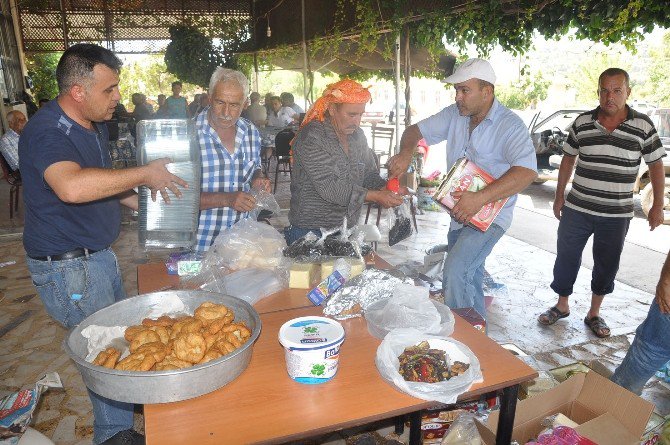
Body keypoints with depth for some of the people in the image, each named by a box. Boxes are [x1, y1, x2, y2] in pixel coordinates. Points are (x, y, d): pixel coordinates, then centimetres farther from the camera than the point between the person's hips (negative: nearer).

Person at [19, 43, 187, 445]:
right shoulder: (47, 131, -24)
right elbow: (72, 186, -44)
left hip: (98, 253, 10)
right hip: (66, 265, -10)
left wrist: (142, 201, 7)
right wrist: (145, 174, -33)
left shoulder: (95, 123, 7)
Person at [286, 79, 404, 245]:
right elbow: (328, 187, -25)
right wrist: (374, 196, -28)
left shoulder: (357, 135, 6)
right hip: (310, 231, -7)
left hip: (348, 228, 7)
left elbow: (369, 173, 11)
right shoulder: (311, 137, -18)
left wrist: (384, 187, -11)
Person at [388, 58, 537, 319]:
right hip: (460, 213, 7)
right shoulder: (454, 114, 0)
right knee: (469, 280, 20)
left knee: (454, 275, -24)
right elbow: (416, 130, 6)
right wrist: (406, 152, -18)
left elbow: (527, 171, -33)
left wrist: (480, 198, -41)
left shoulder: (510, 126, -20)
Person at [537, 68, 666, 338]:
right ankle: (562, 306, 29)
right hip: (577, 209, 1)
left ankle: (594, 313, 30)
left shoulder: (643, 126, -5)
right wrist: (559, 196, 10)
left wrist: (658, 206, 2)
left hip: (616, 214, 0)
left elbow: (656, 165, 3)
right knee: (566, 259, 9)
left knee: (607, 266, 11)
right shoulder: (582, 122, -2)